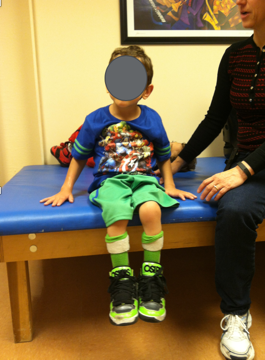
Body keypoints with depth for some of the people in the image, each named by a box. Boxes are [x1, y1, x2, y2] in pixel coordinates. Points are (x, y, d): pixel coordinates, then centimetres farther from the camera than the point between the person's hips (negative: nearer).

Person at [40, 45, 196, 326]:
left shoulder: (152, 120, 7)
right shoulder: (95, 121, 4)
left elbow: (164, 157, 19)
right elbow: (79, 157, 15)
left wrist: (170, 186, 8)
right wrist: (66, 189, 9)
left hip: (144, 179, 1)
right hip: (109, 181, 0)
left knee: (151, 210, -34)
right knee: (117, 214, -34)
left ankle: (151, 278, -12)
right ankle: (122, 281, -13)